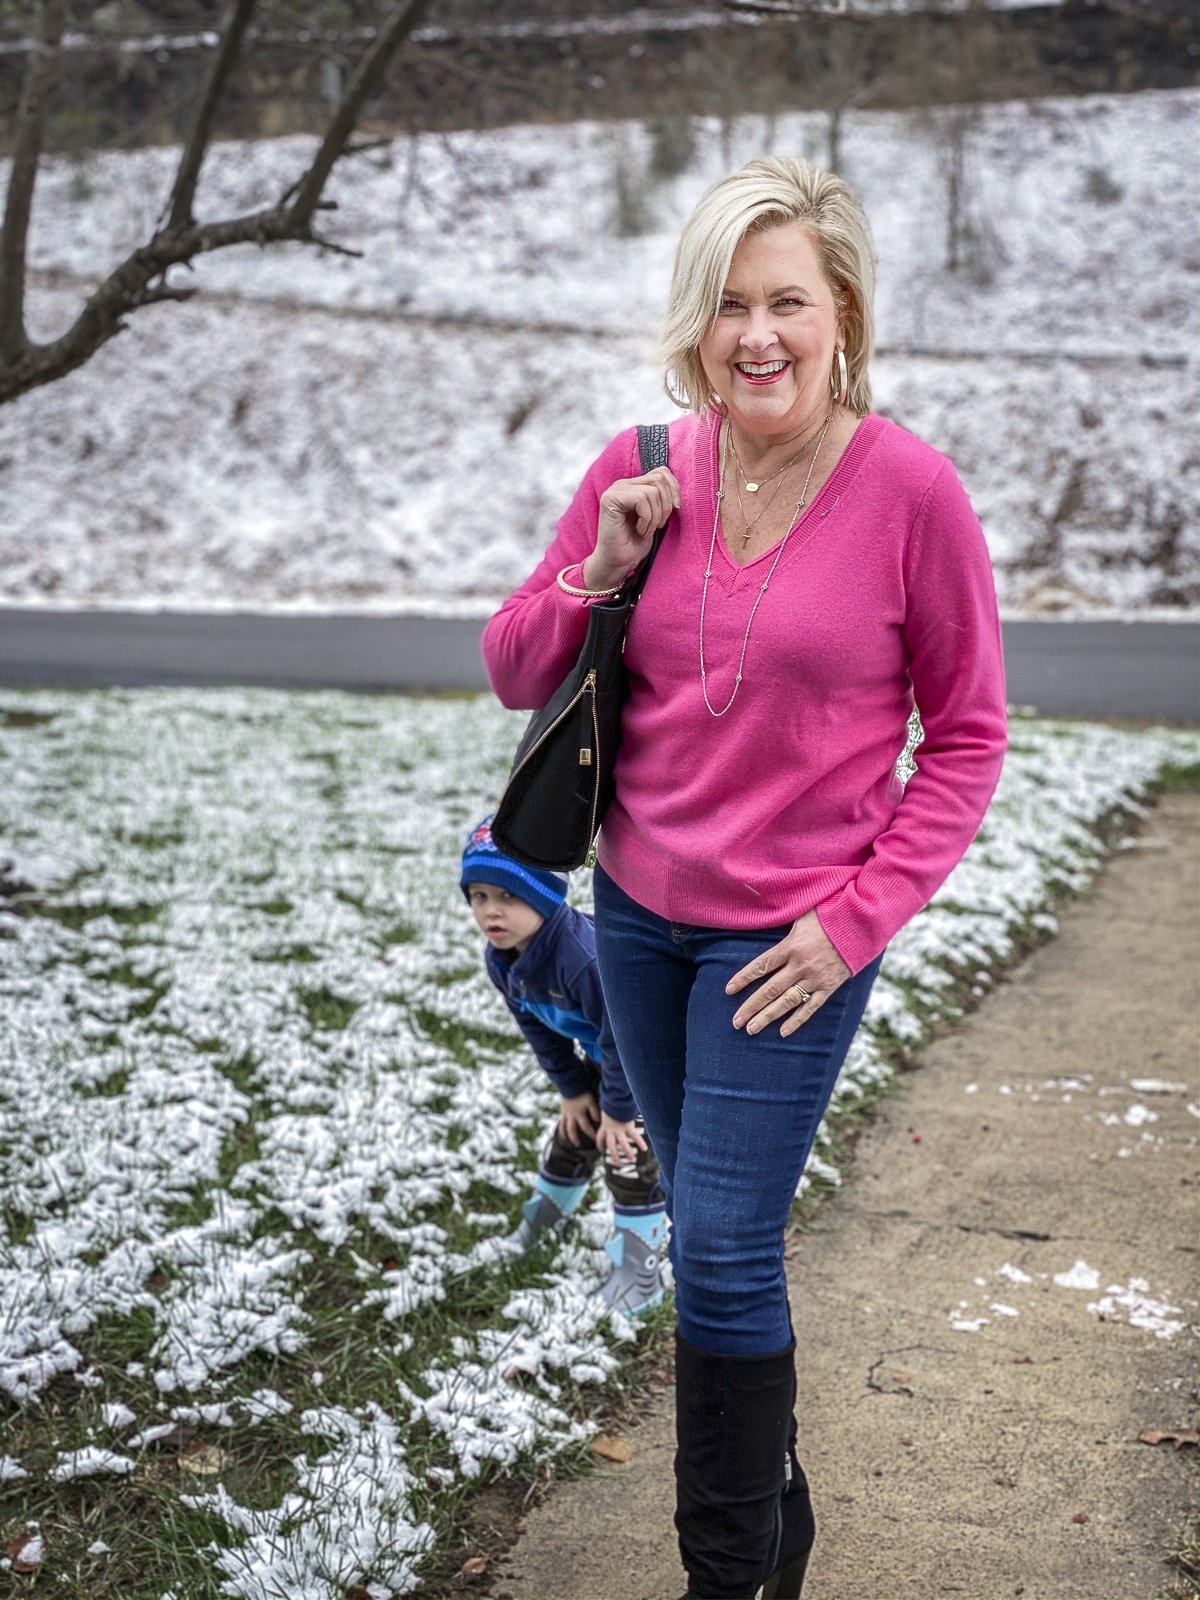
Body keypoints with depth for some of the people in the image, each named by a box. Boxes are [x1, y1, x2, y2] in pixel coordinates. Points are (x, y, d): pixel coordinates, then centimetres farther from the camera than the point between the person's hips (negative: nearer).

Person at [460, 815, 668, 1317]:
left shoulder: (586, 958, -44)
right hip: (602, 1056, 8)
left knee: (627, 1155, -8)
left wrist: (619, 1109, -22)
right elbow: (539, 1029, 1)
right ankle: (545, 1211, 46)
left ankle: (638, 1268, 7)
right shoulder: (501, 960, -15)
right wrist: (572, 1090, 3)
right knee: (572, 1135, 19)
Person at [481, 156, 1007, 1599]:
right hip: (639, 911, 5)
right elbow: (513, 676, 5)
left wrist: (861, 918, -13)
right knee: (712, 1235, 17)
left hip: (790, 937, -5)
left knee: (723, 1250, -5)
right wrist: (598, 572, -14)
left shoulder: (910, 490, -14)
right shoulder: (639, 473, -3)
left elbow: (967, 735, -6)